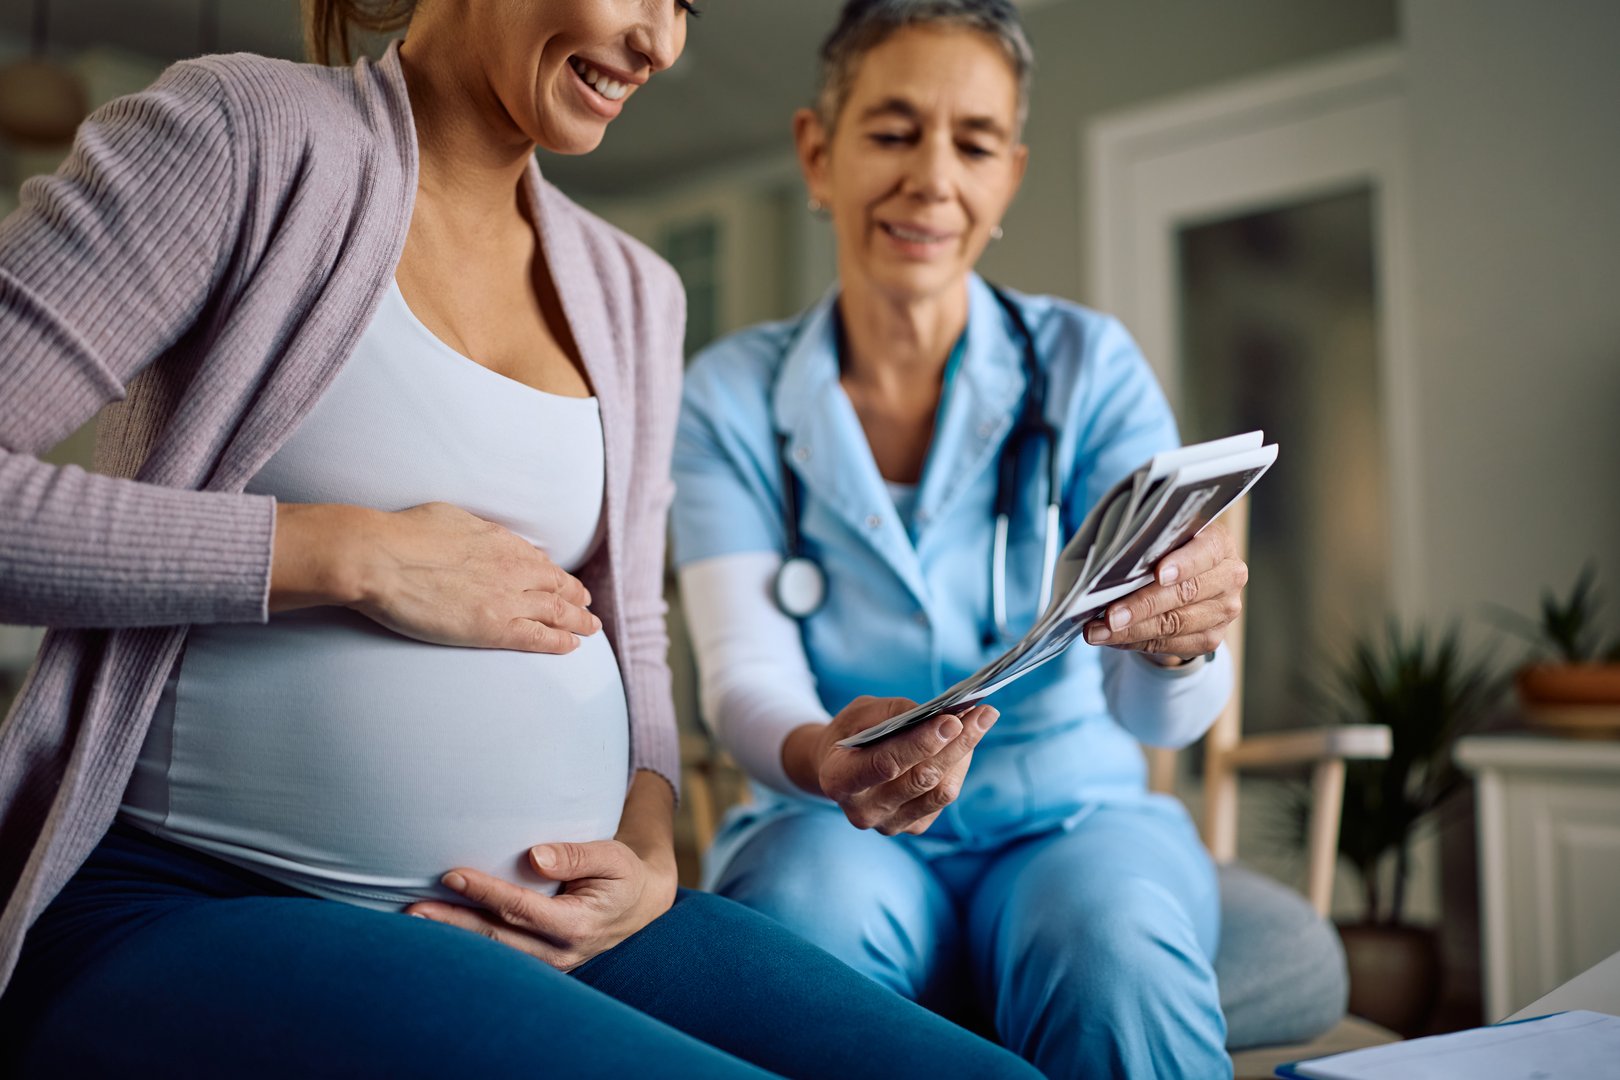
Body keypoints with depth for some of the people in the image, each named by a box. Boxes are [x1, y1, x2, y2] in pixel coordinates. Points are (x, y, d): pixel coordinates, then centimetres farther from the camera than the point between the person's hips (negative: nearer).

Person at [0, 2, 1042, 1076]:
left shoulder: (633, 293, 14)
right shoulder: (248, 131, -3)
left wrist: (650, 858, -2)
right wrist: (353, 553, -15)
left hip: (547, 917, 6)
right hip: (193, 906, -5)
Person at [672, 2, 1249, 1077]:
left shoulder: (1088, 364, -3)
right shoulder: (733, 395, -2)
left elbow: (1152, 709, -11)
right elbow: (745, 672, -12)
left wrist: (1178, 639, -36)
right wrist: (819, 757, -36)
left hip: (1073, 817, 0)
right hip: (832, 832, 1)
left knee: (1116, 943, -34)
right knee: (813, 903, -34)